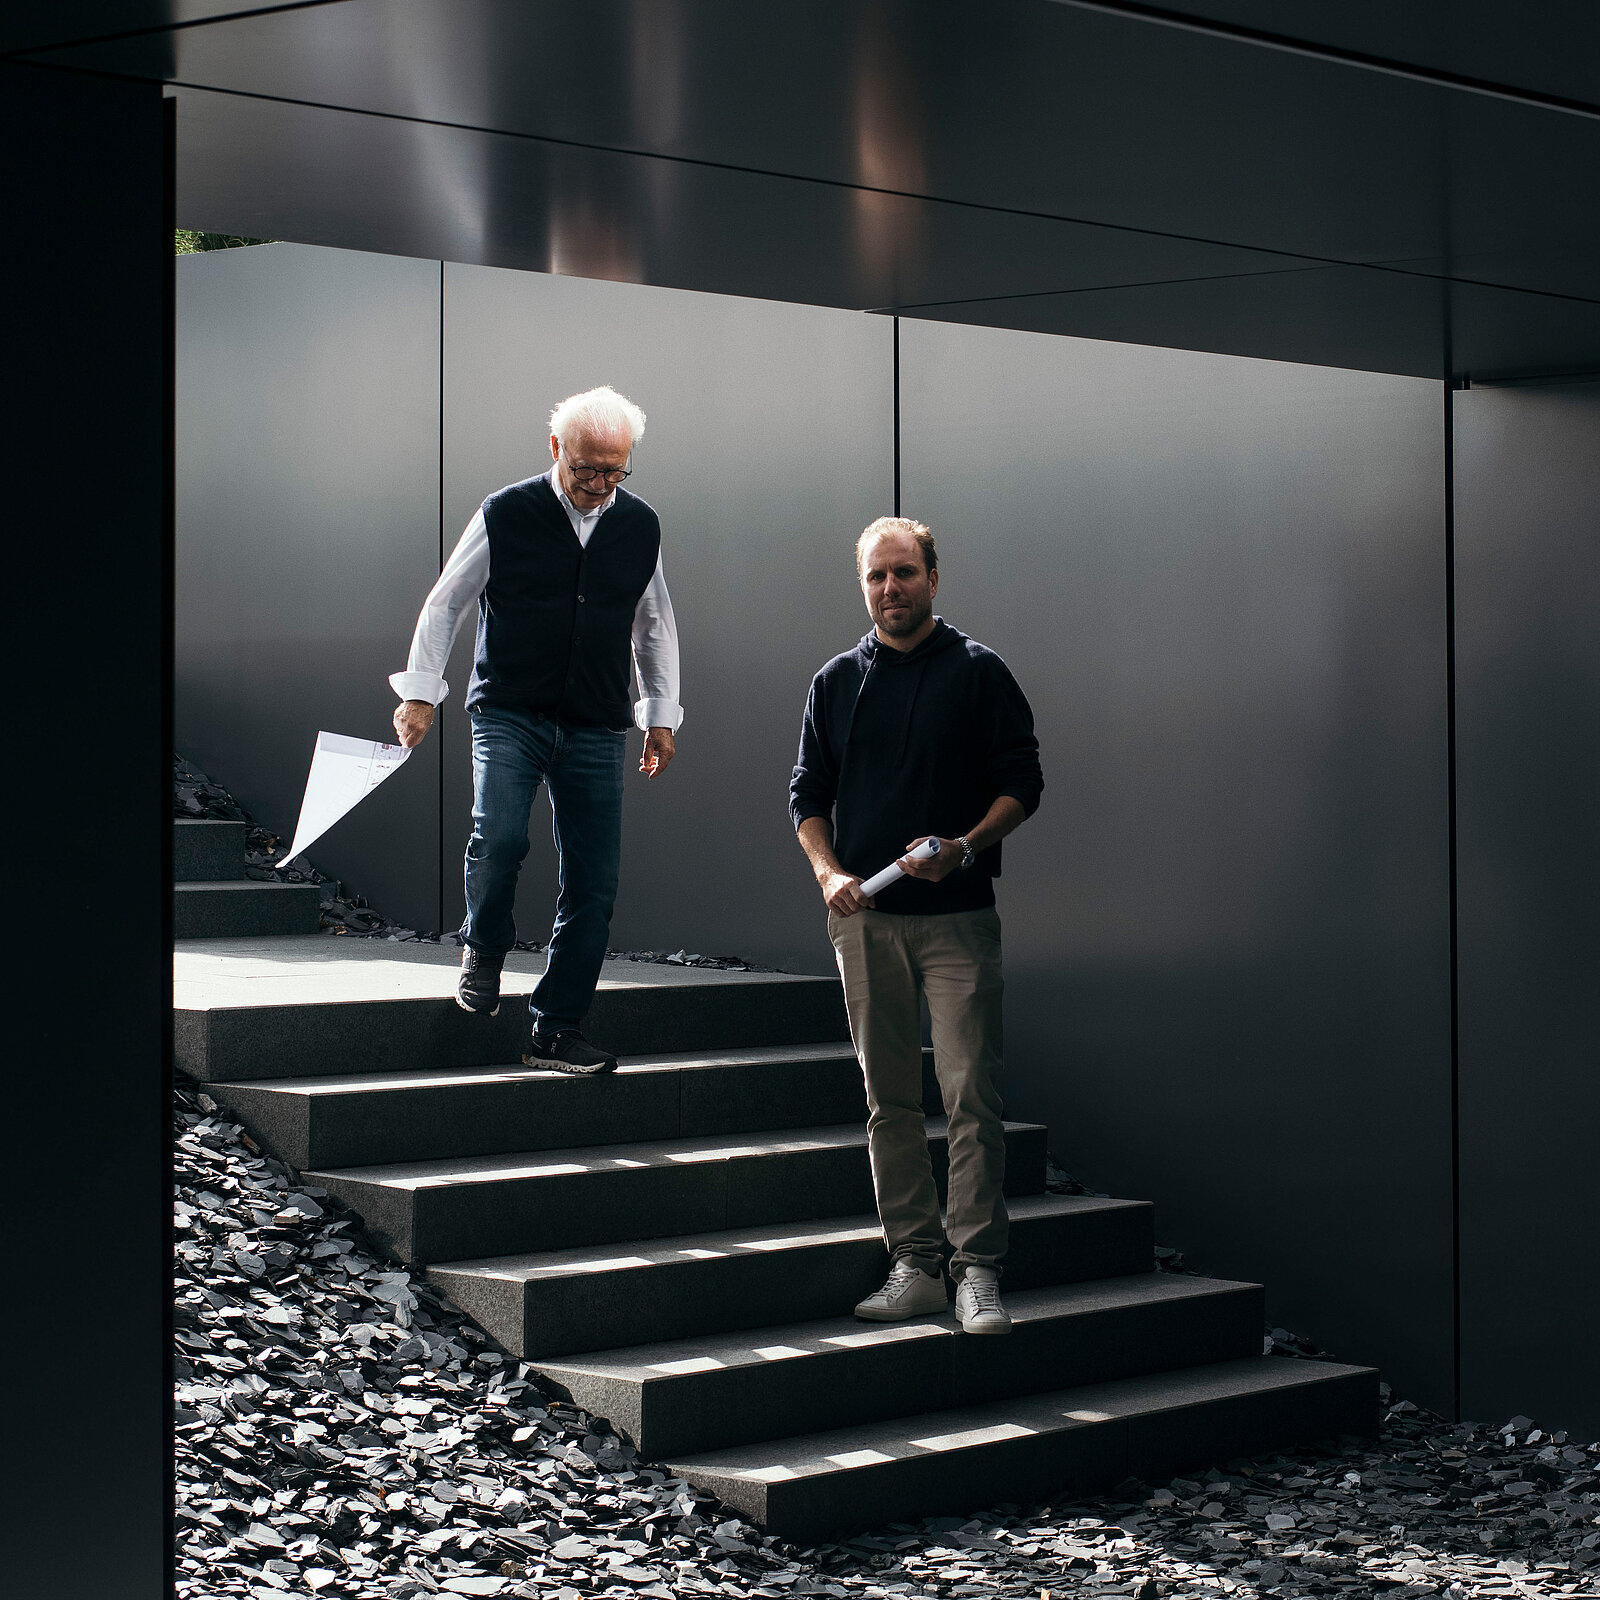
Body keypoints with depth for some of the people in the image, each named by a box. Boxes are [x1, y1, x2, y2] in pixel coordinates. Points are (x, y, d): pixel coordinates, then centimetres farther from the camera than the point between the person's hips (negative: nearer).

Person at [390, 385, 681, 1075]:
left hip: (595, 731, 3)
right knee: (498, 837, -25)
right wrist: (420, 692, 3)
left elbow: (654, 628, 21)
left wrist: (662, 715, 18)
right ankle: (482, 952, 6)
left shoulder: (641, 527, 8)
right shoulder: (506, 514, -2)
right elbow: (444, 604, 7)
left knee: (595, 882, -2)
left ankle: (556, 1032, 8)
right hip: (507, 714, -3)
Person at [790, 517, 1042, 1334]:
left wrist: (965, 848, -14)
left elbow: (1022, 782, 1)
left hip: (958, 914, -3)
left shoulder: (979, 672, 2)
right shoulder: (836, 682, 12)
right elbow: (808, 794, 14)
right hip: (865, 916, 3)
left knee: (972, 1094, -8)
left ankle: (977, 1270, -5)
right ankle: (914, 1264, 10)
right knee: (890, 1098, 5)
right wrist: (829, 873, -4)